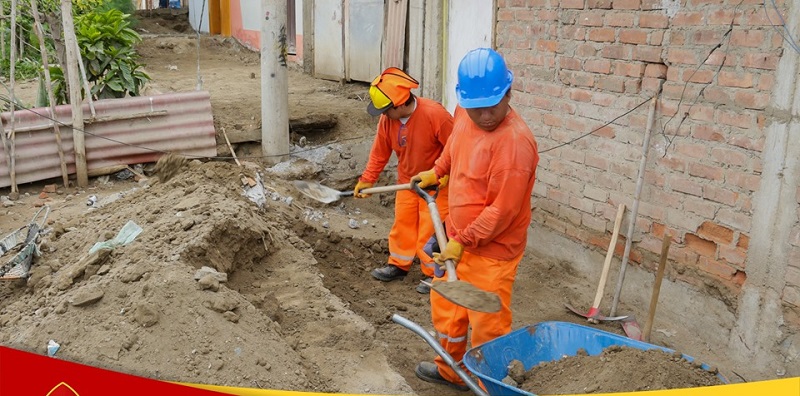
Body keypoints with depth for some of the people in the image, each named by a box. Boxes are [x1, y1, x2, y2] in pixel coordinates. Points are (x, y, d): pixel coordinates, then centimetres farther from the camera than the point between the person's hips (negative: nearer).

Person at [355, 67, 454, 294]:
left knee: (430, 229, 0)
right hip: (407, 182, 6)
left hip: (436, 184, -6)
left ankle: (434, 274, 16)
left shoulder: (434, 114, -29)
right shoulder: (387, 119, -10)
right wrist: (366, 180, 0)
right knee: (402, 224, 14)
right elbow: (380, 153, 1)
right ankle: (398, 265, 32)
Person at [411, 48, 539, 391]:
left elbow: (503, 210, -25)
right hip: (459, 238, 9)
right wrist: (436, 171, 22)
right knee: (445, 305, 23)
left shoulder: (515, 141, -27)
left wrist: (462, 241, -20)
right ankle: (451, 370, 45)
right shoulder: (464, 114, -2)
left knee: (488, 325, 1)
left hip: (492, 250, -9)